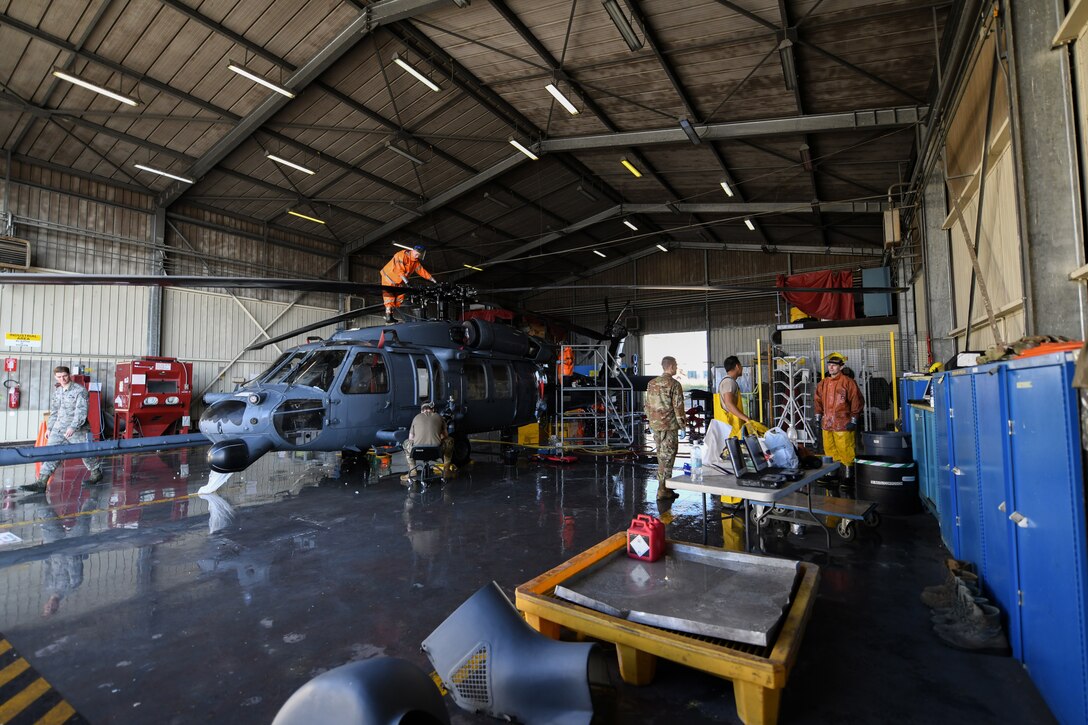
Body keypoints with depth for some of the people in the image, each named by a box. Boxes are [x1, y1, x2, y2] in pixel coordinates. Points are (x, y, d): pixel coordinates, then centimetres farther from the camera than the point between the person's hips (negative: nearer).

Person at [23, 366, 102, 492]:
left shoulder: (80, 390, -11)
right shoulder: (56, 391, 11)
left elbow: (81, 411, -18)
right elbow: (53, 411, 20)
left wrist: (73, 427, -27)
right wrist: (50, 428, 17)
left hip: (77, 430, -6)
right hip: (58, 429, 6)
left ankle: (96, 473, 25)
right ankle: (41, 482, 2)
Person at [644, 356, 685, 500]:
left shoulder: (651, 383, 9)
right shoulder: (674, 384, -11)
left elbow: (647, 405, 13)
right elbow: (678, 407, -12)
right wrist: (682, 425, -4)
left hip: (655, 425, 7)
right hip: (669, 426, -7)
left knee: (661, 456, 16)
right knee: (667, 457, -1)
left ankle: (664, 485, 25)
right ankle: (663, 490, 2)